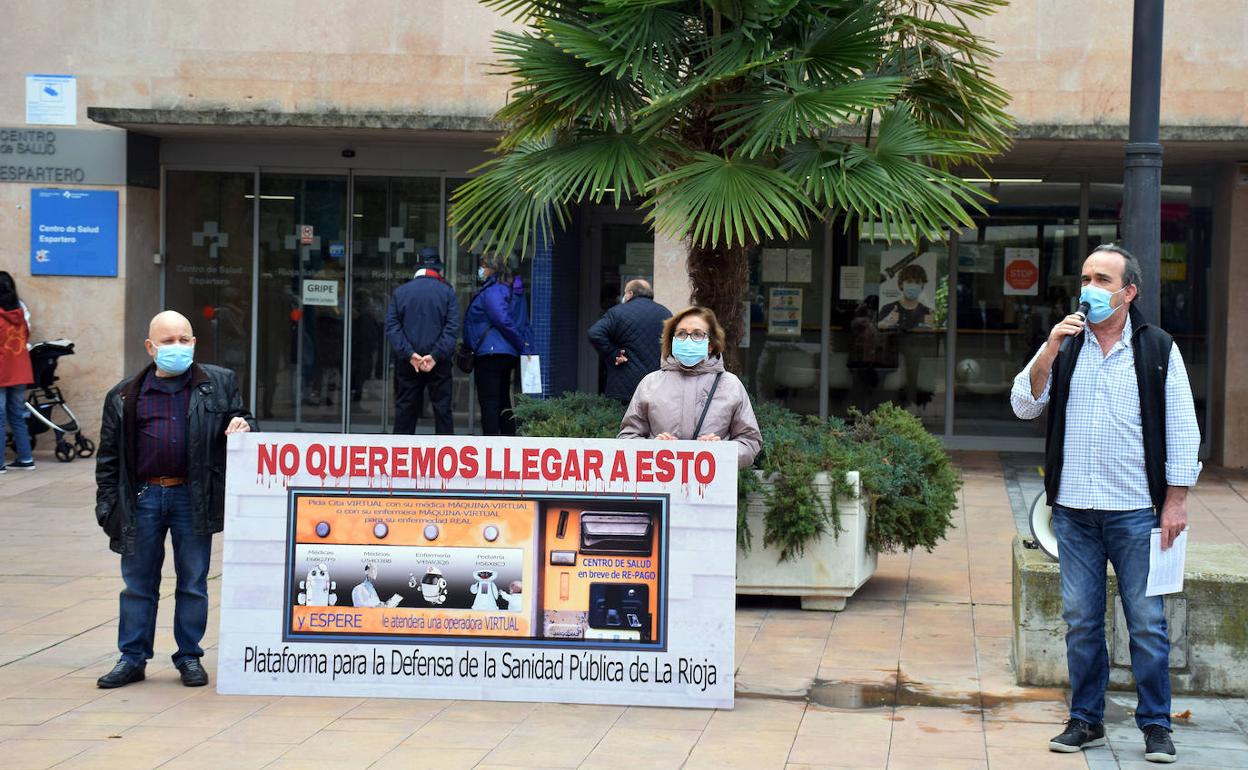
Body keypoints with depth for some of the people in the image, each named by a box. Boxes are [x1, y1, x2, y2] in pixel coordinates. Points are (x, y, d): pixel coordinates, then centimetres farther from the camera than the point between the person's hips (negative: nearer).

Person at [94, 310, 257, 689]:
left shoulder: (219, 384, 6)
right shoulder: (124, 396, 6)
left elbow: (241, 417, 15)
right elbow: (109, 456, 8)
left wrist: (243, 426, -10)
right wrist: (107, 504, 3)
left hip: (193, 498, 0)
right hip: (142, 498, 1)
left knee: (193, 584, 6)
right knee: (138, 584, 8)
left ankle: (190, 657, 17)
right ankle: (132, 658, 17)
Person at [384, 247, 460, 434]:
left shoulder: (400, 292, 5)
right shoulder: (447, 292, 0)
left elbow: (392, 327, -3)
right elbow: (452, 328, -9)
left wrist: (409, 354, -9)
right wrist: (436, 356, -12)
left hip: (407, 363, 2)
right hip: (439, 363, -2)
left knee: (405, 409, 6)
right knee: (442, 409, 3)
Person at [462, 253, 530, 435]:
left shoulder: (492, 291, -12)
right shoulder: (512, 291, 16)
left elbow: (503, 321, -21)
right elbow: (524, 323, 17)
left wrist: (521, 344, -13)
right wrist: (524, 346, 9)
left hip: (490, 353, -10)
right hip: (509, 354, 10)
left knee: (488, 402, -7)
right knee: (503, 401, 15)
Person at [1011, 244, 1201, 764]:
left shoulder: (1158, 350, 1)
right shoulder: (1065, 346, 9)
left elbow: (1182, 430, 1)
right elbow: (1024, 406, 2)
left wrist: (1176, 501, -5)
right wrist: (1049, 350, -11)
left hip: (1136, 512, -3)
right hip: (1073, 509, 3)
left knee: (1146, 623, 0)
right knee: (1080, 620, 8)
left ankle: (1156, 726, 9)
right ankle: (1085, 720, 17)